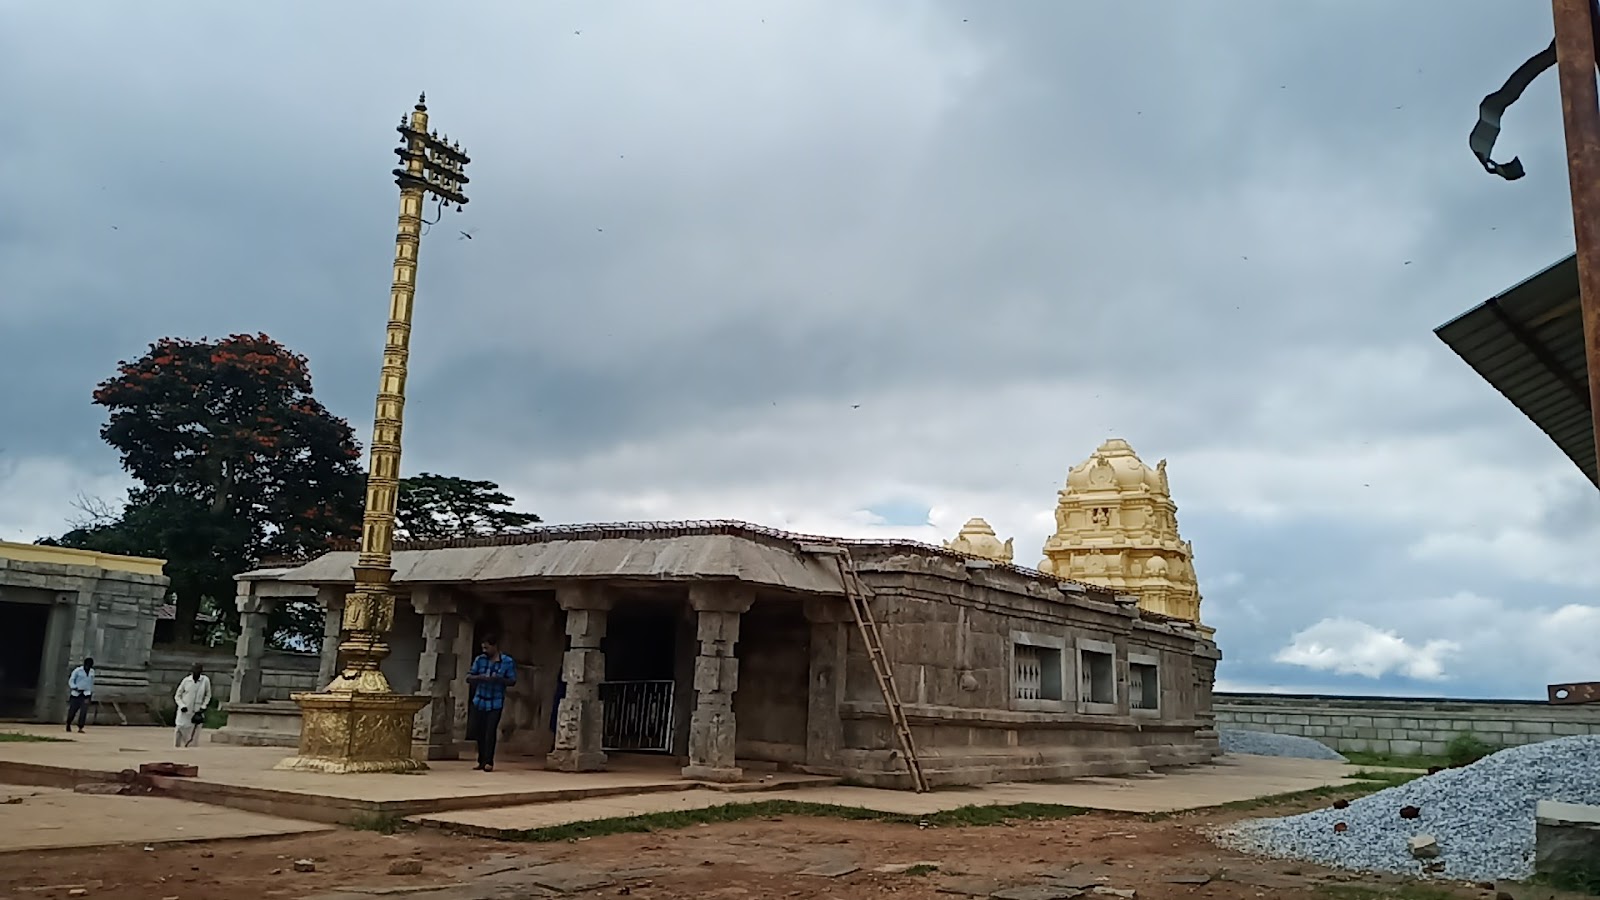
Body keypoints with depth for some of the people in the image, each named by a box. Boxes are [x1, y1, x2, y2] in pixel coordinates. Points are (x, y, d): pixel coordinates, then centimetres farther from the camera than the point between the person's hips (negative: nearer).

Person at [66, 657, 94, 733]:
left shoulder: (92, 672, 9)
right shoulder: (78, 670, -6)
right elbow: (71, 681, -7)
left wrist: (91, 692, 19)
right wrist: (75, 688, -23)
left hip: (86, 694, 3)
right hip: (76, 693, -3)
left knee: (84, 711, -10)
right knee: (72, 710, 4)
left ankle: (80, 728, -10)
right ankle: (68, 725, 29)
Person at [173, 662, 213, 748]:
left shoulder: (205, 680, -3)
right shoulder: (186, 680, -4)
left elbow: (208, 695, 9)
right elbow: (177, 696, 5)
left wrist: (203, 707, -2)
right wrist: (182, 705, -10)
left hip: (197, 713, 0)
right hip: (184, 712, 0)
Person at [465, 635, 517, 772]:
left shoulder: (508, 662, -3)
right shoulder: (480, 660, 4)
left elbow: (512, 681, -3)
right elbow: (468, 677, 3)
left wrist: (499, 679, -22)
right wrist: (479, 677, -19)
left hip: (495, 703, -3)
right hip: (479, 701, 4)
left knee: (490, 732, -8)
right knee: (478, 731, 7)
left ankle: (488, 762, -3)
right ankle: (481, 761, 20)